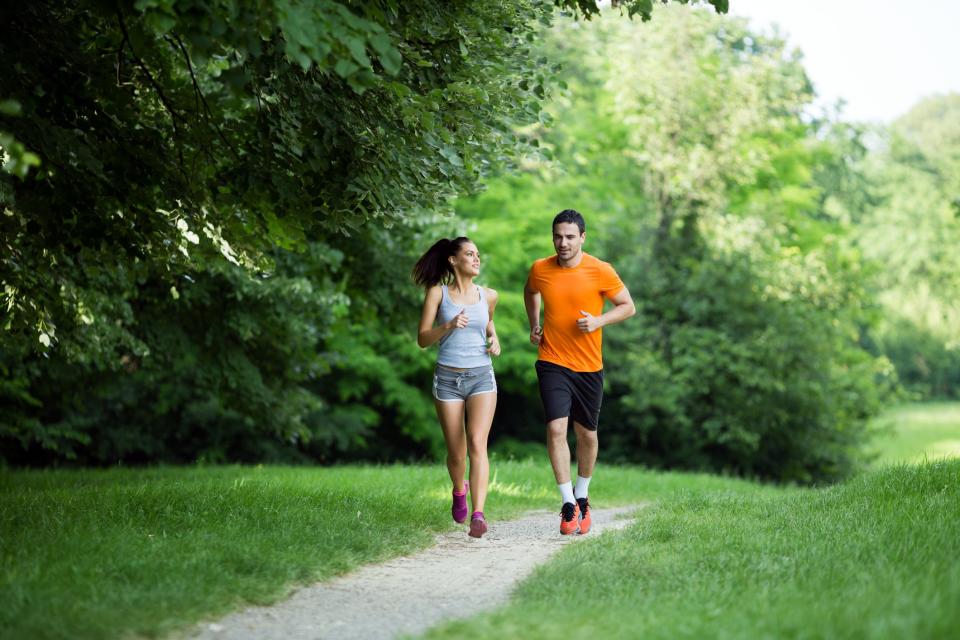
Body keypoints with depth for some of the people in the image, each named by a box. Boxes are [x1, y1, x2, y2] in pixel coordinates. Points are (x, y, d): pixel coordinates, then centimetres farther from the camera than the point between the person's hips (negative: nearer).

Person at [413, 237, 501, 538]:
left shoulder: (488, 296, 6)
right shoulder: (437, 293, -1)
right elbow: (422, 339, -3)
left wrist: (494, 339, 7)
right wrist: (448, 326, -21)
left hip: (481, 377, 1)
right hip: (447, 379, -1)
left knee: (477, 443, -18)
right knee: (456, 453, 6)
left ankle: (478, 515, -25)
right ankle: (459, 490, 39)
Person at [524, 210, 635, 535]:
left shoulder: (601, 271, -8)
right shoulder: (540, 269, -1)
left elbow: (628, 307, 0)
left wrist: (598, 320, -16)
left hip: (589, 366, 0)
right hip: (552, 363, 0)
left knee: (587, 434, 9)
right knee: (556, 428, -16)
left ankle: (582, 497, 30)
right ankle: (568, 504, -11)